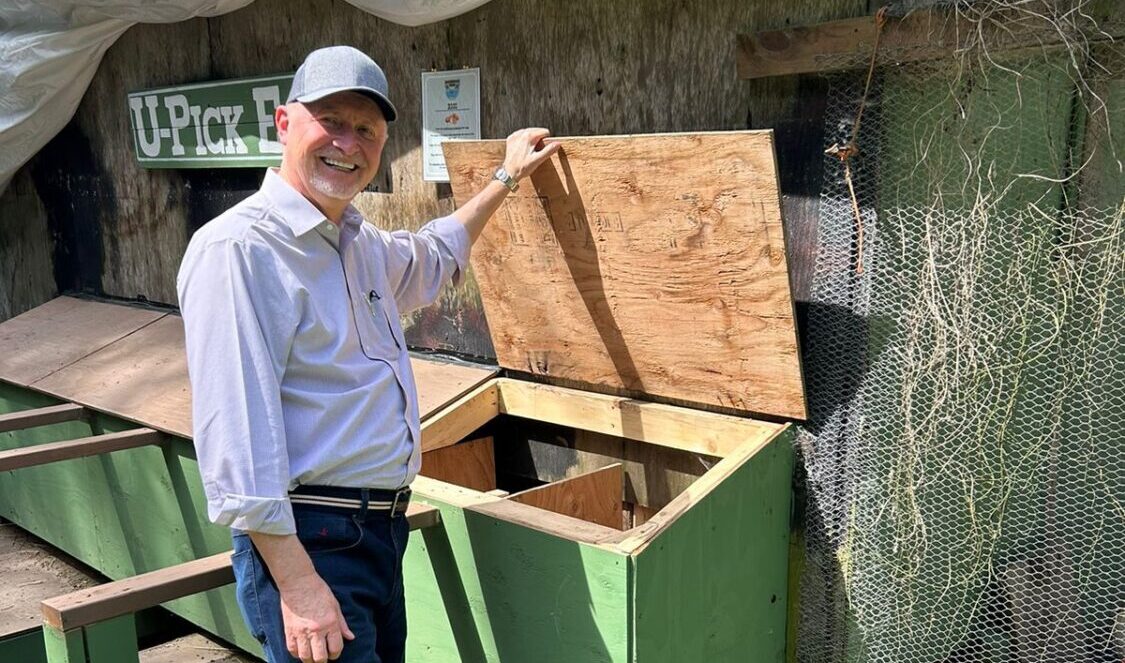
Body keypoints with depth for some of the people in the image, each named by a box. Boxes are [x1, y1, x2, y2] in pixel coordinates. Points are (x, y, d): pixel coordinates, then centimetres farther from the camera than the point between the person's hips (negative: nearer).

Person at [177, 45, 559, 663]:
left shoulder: (360, 241, 11)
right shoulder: (237, 248, -17)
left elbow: (430, 258, 35)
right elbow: (237, 436, -23)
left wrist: (505, 179, 38)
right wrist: (297, 583, -24)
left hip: (382, 527, 9)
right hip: (307, 540, -9)